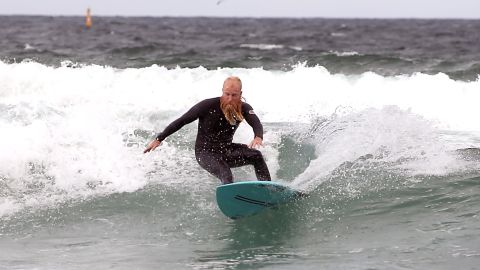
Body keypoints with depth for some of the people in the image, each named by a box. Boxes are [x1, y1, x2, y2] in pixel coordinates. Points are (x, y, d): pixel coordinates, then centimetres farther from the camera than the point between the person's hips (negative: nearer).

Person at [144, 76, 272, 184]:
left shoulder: (243, 108, -10)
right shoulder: (208, 106, -19)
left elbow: (256, 123, -28)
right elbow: (181, 121, -12)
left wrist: (258, 137, -53)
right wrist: (159, 139, -12)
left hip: (226, 150, 4)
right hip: (205, 152, -4)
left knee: (256, 155, -20)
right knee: (226, 175, -32)